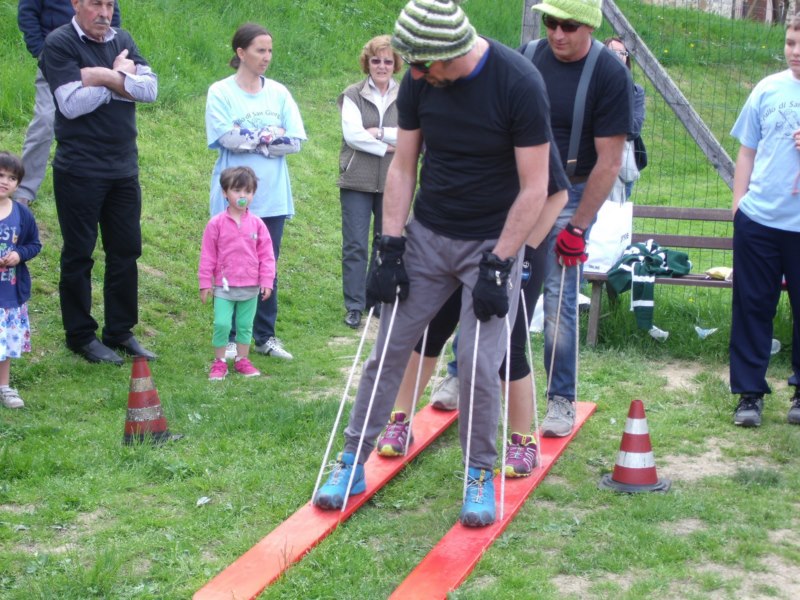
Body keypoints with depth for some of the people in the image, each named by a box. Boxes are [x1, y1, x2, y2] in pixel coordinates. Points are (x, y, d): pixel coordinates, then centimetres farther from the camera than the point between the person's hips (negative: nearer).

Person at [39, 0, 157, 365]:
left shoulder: (122, 41, 9)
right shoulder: (59, 44, -8)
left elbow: (149, 89, -5)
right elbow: (71, 104, -19)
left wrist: (104, 77, -18)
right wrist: (119, 78, -10)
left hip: (124, 168, 6)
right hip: (80, 170, -5)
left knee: (125, 251, 10)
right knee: (78, 255, 5)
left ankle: (120, 332, 22)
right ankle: (81, 336, 16)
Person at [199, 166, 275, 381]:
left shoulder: (256, 224, 0)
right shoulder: (216, 224, -5)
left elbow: (266, 254, 5)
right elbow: (208, 255, -1)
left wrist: (266, 281, 1)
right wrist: (205, 282, -1)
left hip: (250, 287, 2)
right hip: (224, 285, -2)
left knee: (245, 325, 12)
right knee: (221, 324, -6)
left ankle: (242, 359, 26)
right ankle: (219, 362, 9)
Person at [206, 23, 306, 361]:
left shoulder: (278, 93, 6)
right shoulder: (220, 92, -4)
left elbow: (295, 141, -2)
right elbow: (228, 138, -16)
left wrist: (250, 139, -11)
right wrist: (271, 135, -9)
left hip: (272, 197, 3)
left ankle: (265, 337, 18)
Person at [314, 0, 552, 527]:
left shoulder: (519, 84, -20)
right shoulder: (419, 81, -7)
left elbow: (534, 188, -16)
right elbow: (403, 167, 2)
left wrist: (497, 266, -18)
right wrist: (391, 248, -4)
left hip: (492, 243, -4)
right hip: (426, 234, 4)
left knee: (479, 363, -7)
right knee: (389, 348, 4)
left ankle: (480, 473, 14)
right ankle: (354, 462, 16)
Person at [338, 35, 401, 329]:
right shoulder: (353, 95, 1)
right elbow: (352, 134, -11)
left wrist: (378, 132, -14)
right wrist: (388, 147, -11)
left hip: (392, 182, 2)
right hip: (357, 182, -1)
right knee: (355, 246, 1)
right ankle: (354, 306, 8)